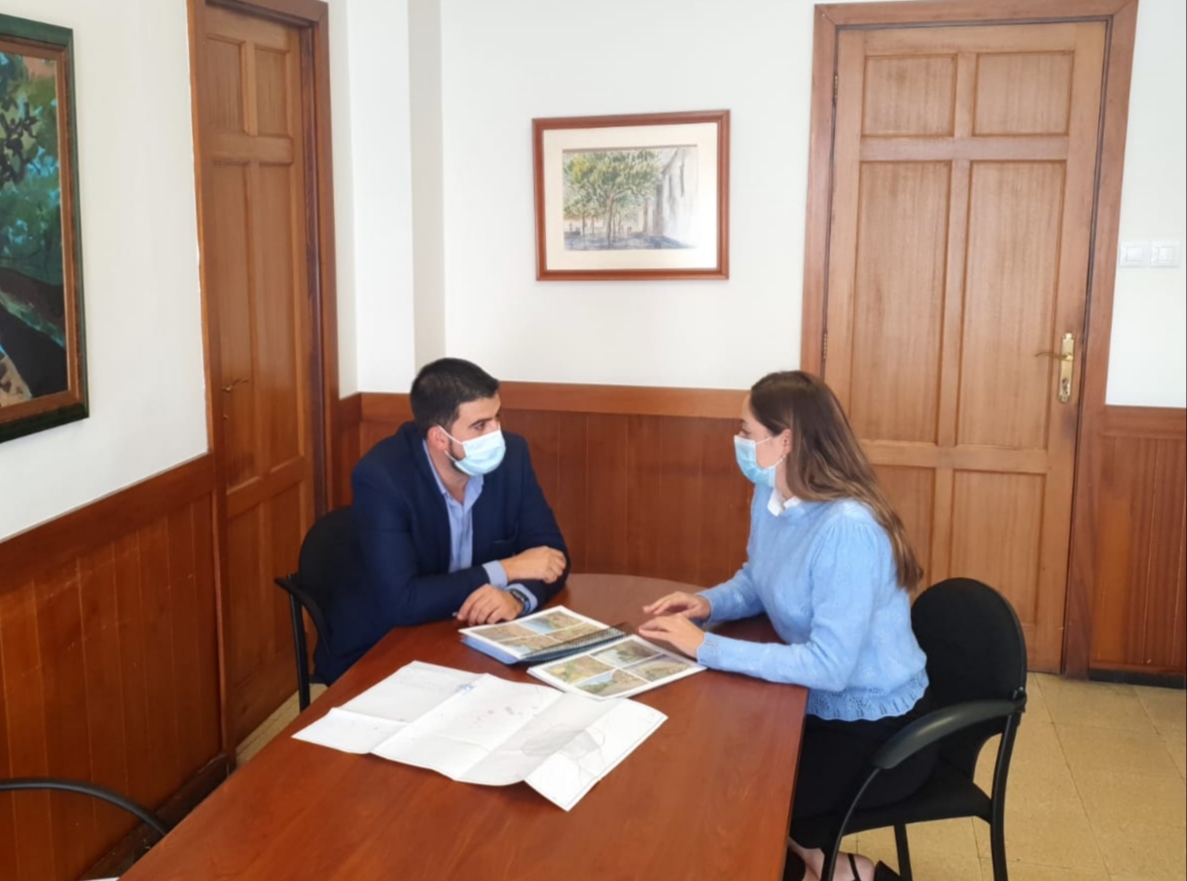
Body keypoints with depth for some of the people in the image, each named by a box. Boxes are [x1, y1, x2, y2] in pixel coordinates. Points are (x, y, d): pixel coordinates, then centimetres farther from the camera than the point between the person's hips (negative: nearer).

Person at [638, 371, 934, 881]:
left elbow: (829, 666, -32)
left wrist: (707, 647, -30)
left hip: (877, 731, -8)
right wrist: (707, 603, -7)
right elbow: (757, 582, 16)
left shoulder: (848, 528, -30)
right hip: (816, 705, 8)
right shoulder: (769, 499, -2)